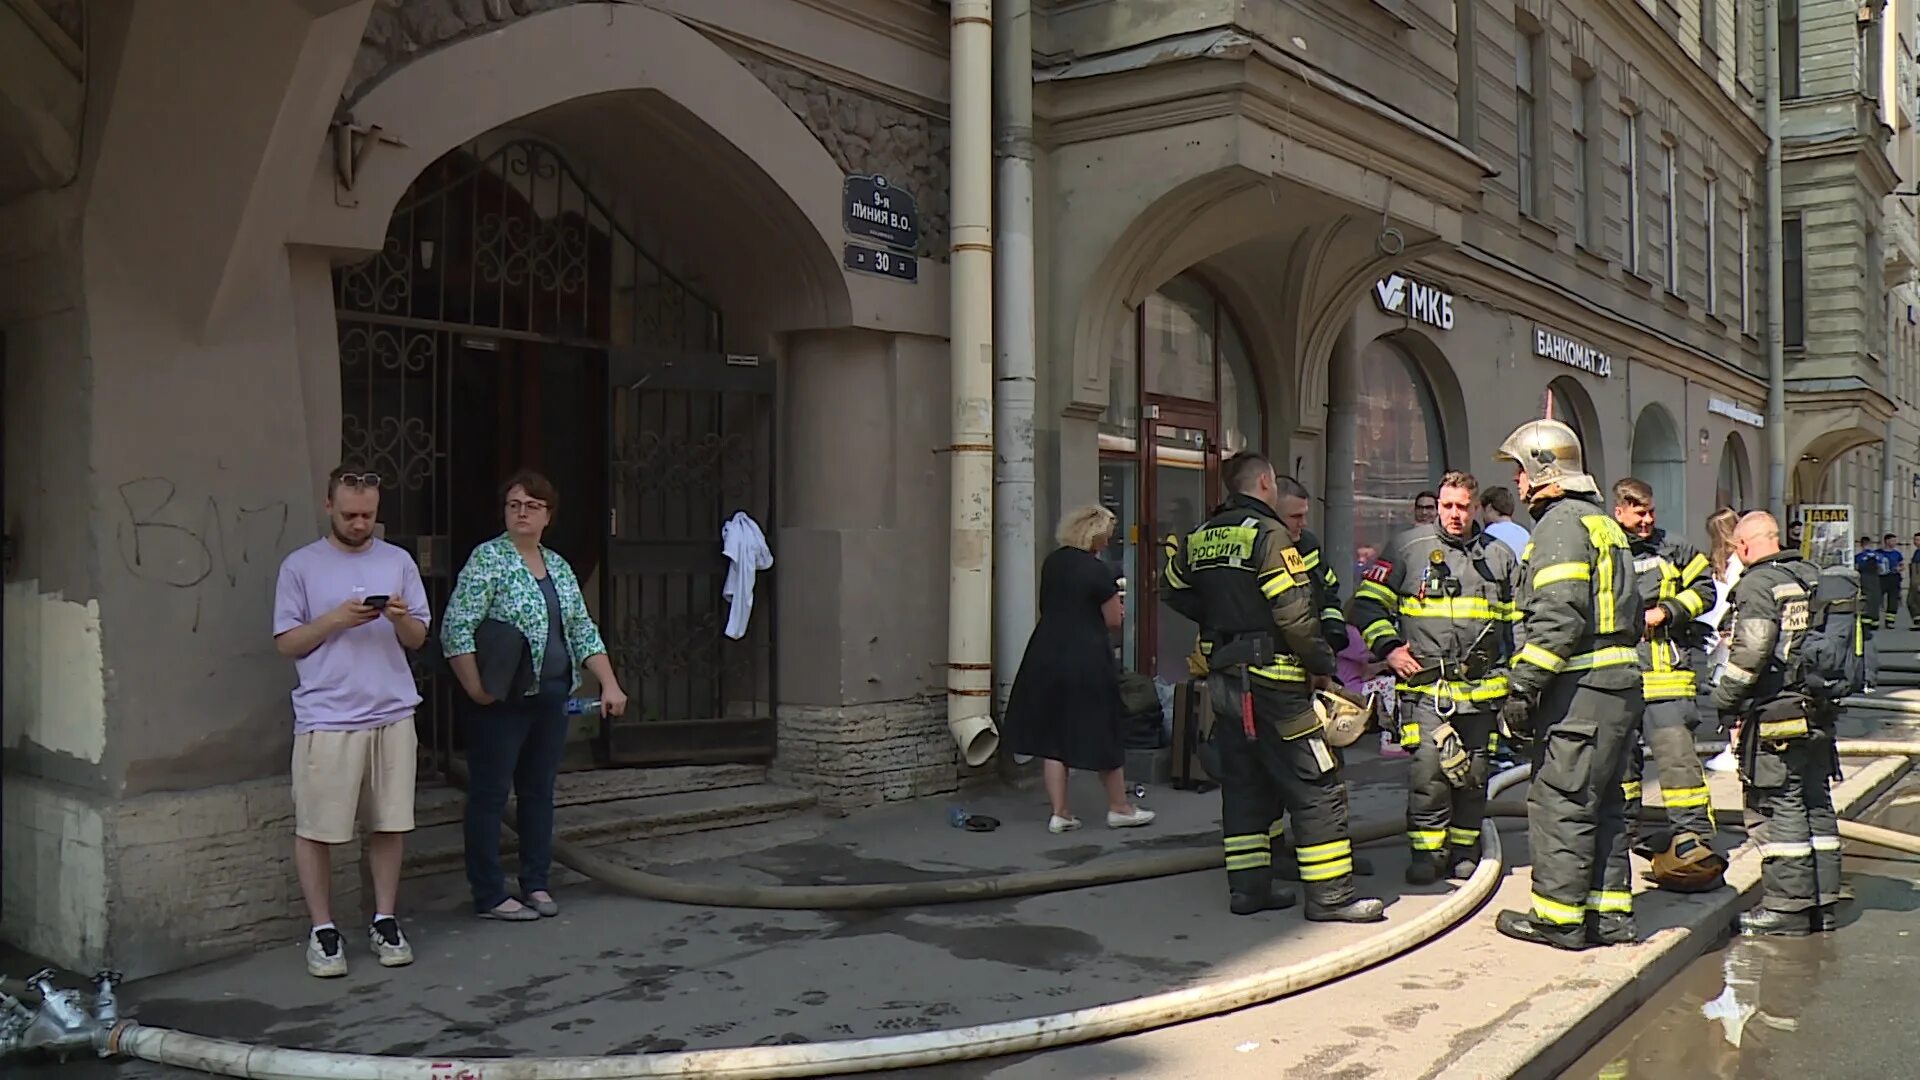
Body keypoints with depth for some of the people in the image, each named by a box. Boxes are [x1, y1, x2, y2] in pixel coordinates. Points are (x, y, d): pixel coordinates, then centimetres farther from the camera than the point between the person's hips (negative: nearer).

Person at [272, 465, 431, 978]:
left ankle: (385, 921, 21)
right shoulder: (301, 566, 1)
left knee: (390, 824, 7)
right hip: (327, 719, -2)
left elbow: (418, 639, 10)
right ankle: (322, 930, 15)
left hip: (392, 714, 3)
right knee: (315, 829, 2)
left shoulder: (398, 562, 9)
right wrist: (335, 618, -14)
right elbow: (286, 643, 0)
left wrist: (401, 618, -11)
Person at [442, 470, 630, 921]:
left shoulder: (558, 565, 13)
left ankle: (536, 884, 24)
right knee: (490, 795, 2)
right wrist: (476, 690, -18)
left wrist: (610, 684, 6)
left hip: (551, 699, 7)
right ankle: (489, 896, 10)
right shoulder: (488, 558, -8)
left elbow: (583, 631, 14)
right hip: (503, 702, -7)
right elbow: (456, 629, -15)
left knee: (539, 791, 13)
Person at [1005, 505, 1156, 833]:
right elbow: (1114, 621, -7)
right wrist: (1116, 603, 13)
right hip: (1087, 659, -5)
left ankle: (1060, 813, 10)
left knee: (1051, 736, 9)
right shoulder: (1099, 572, -13)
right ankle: (1119, 808, 21)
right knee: (1102, 734, 8)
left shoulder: (1052, 562, 5)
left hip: (1046, 655, 5)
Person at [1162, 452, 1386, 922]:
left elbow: (1176, 592, 17)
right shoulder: (1269, 534, -14)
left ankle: (1249, 886, 19)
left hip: (1223, 678, 8)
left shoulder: (1199, 538, 8)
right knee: (1316, 786, 0)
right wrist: (1322, 664, -7)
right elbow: (1295, 613, -19)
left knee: (1243, 783, 15)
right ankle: (1330, 895, 3)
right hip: (1269, 679, -8)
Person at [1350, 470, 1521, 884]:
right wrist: (1388, 647, -7)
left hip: (1482, 687, 3)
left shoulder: (1500, 555, 12)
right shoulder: (1409, 546, 2)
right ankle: (1427, 851, 0)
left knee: (1473, 773, 9)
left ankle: (1464, 850, 22)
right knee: (1428, 769, -12)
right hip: (1425, 683, -3)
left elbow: (1521, 617, 23)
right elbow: (1367, 601, 4)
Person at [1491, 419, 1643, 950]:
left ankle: (1558, 915, 2)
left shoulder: (1561, 524, -11)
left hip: (1581, 688, -10)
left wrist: (1522, 687, -19)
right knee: (1600, 800, 14)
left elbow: (1557, 618, -21)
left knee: (1558, 800, -4)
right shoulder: (1602, 522, 21)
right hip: (1618, 684, 10)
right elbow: (1628, 610, 23)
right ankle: (1609, 912, 20)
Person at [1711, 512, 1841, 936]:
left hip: (1775, 715, -8)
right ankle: (1823, 901, 20)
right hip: (1817, 714, 8)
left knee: (1781, 809, -3)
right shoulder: (1812, 578, 12)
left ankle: (1788, 908, 2)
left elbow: (1752, 650, -20)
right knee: (1817, 805, 13)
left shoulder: (1758, 584, -13)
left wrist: (1725, 695, -8)